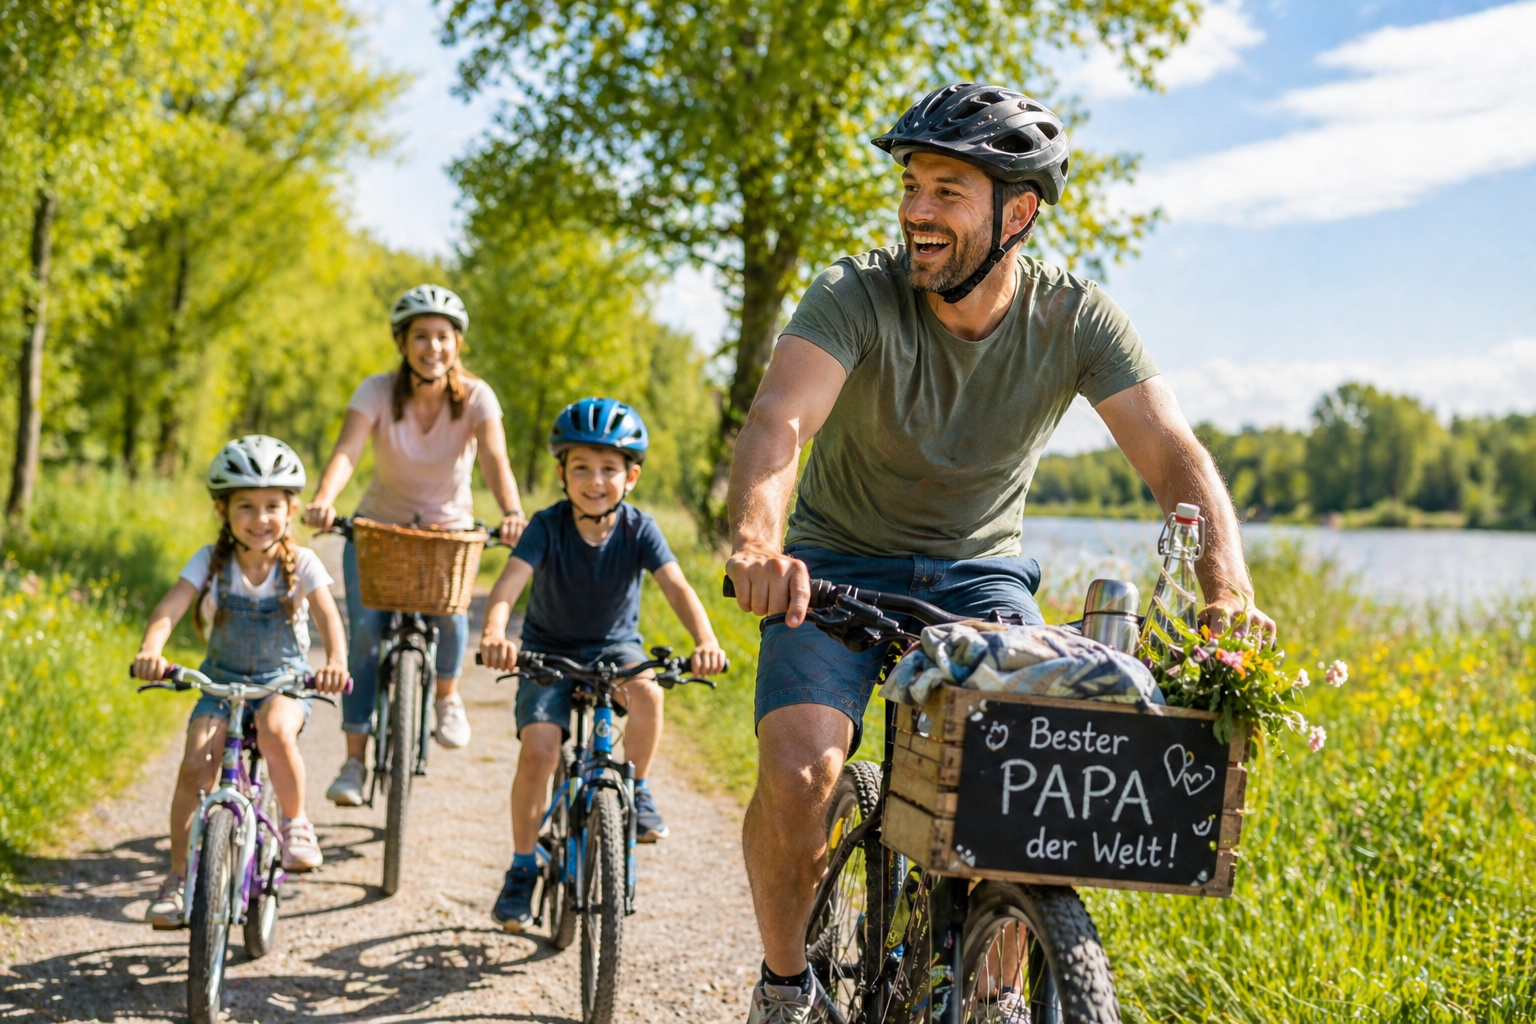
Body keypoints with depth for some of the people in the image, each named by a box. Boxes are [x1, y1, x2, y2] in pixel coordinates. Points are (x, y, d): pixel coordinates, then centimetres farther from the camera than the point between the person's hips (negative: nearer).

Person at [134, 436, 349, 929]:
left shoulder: (300, 563, -10)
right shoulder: (211, 560, -8)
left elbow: (328, 616, -24)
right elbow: (169, 609, -21)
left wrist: (336, 662, -45)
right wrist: (149, 651, -43)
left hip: (284, 681, -2)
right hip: (222, 679, 2)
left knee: (276, 729, -35)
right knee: (195, 762, -19)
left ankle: (295, 822, -10)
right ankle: (177, 878, -4)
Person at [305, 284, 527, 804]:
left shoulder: (475, 396, -16)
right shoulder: (378, 391, -16)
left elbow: (495, 459, -31)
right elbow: (345, 452, -30)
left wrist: (511, 513, -51)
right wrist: (322, 501, -51)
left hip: (449, 527, 0)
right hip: (379, 525, 0)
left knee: (450, 609, -28)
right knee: (366, 629, -17)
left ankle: (447, 693, 5)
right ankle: (354, 762, -8)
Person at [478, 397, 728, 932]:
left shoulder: (638, 529, -15)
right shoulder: (548, 527, -18)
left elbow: (677, 587, -26)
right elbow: (508, 585, -32)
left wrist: (705, 641, -46)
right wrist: (494, 635, -53)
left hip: (615, 647, 1)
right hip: (549, 652, -1)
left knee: (647, 692, -33)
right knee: (538, 749, -20)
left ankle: (636, 789, -5)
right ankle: (522, 869, -1)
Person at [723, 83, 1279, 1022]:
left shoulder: (1075, 319, -13)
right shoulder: (857, 297, -20)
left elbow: (1174, 454, -20)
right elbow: (780, 420, -36)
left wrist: (1231, 591, -38)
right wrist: (757, 542, -57)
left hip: (980, 571, 2)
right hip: (841, 565, -2)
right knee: (799, 769, -24)